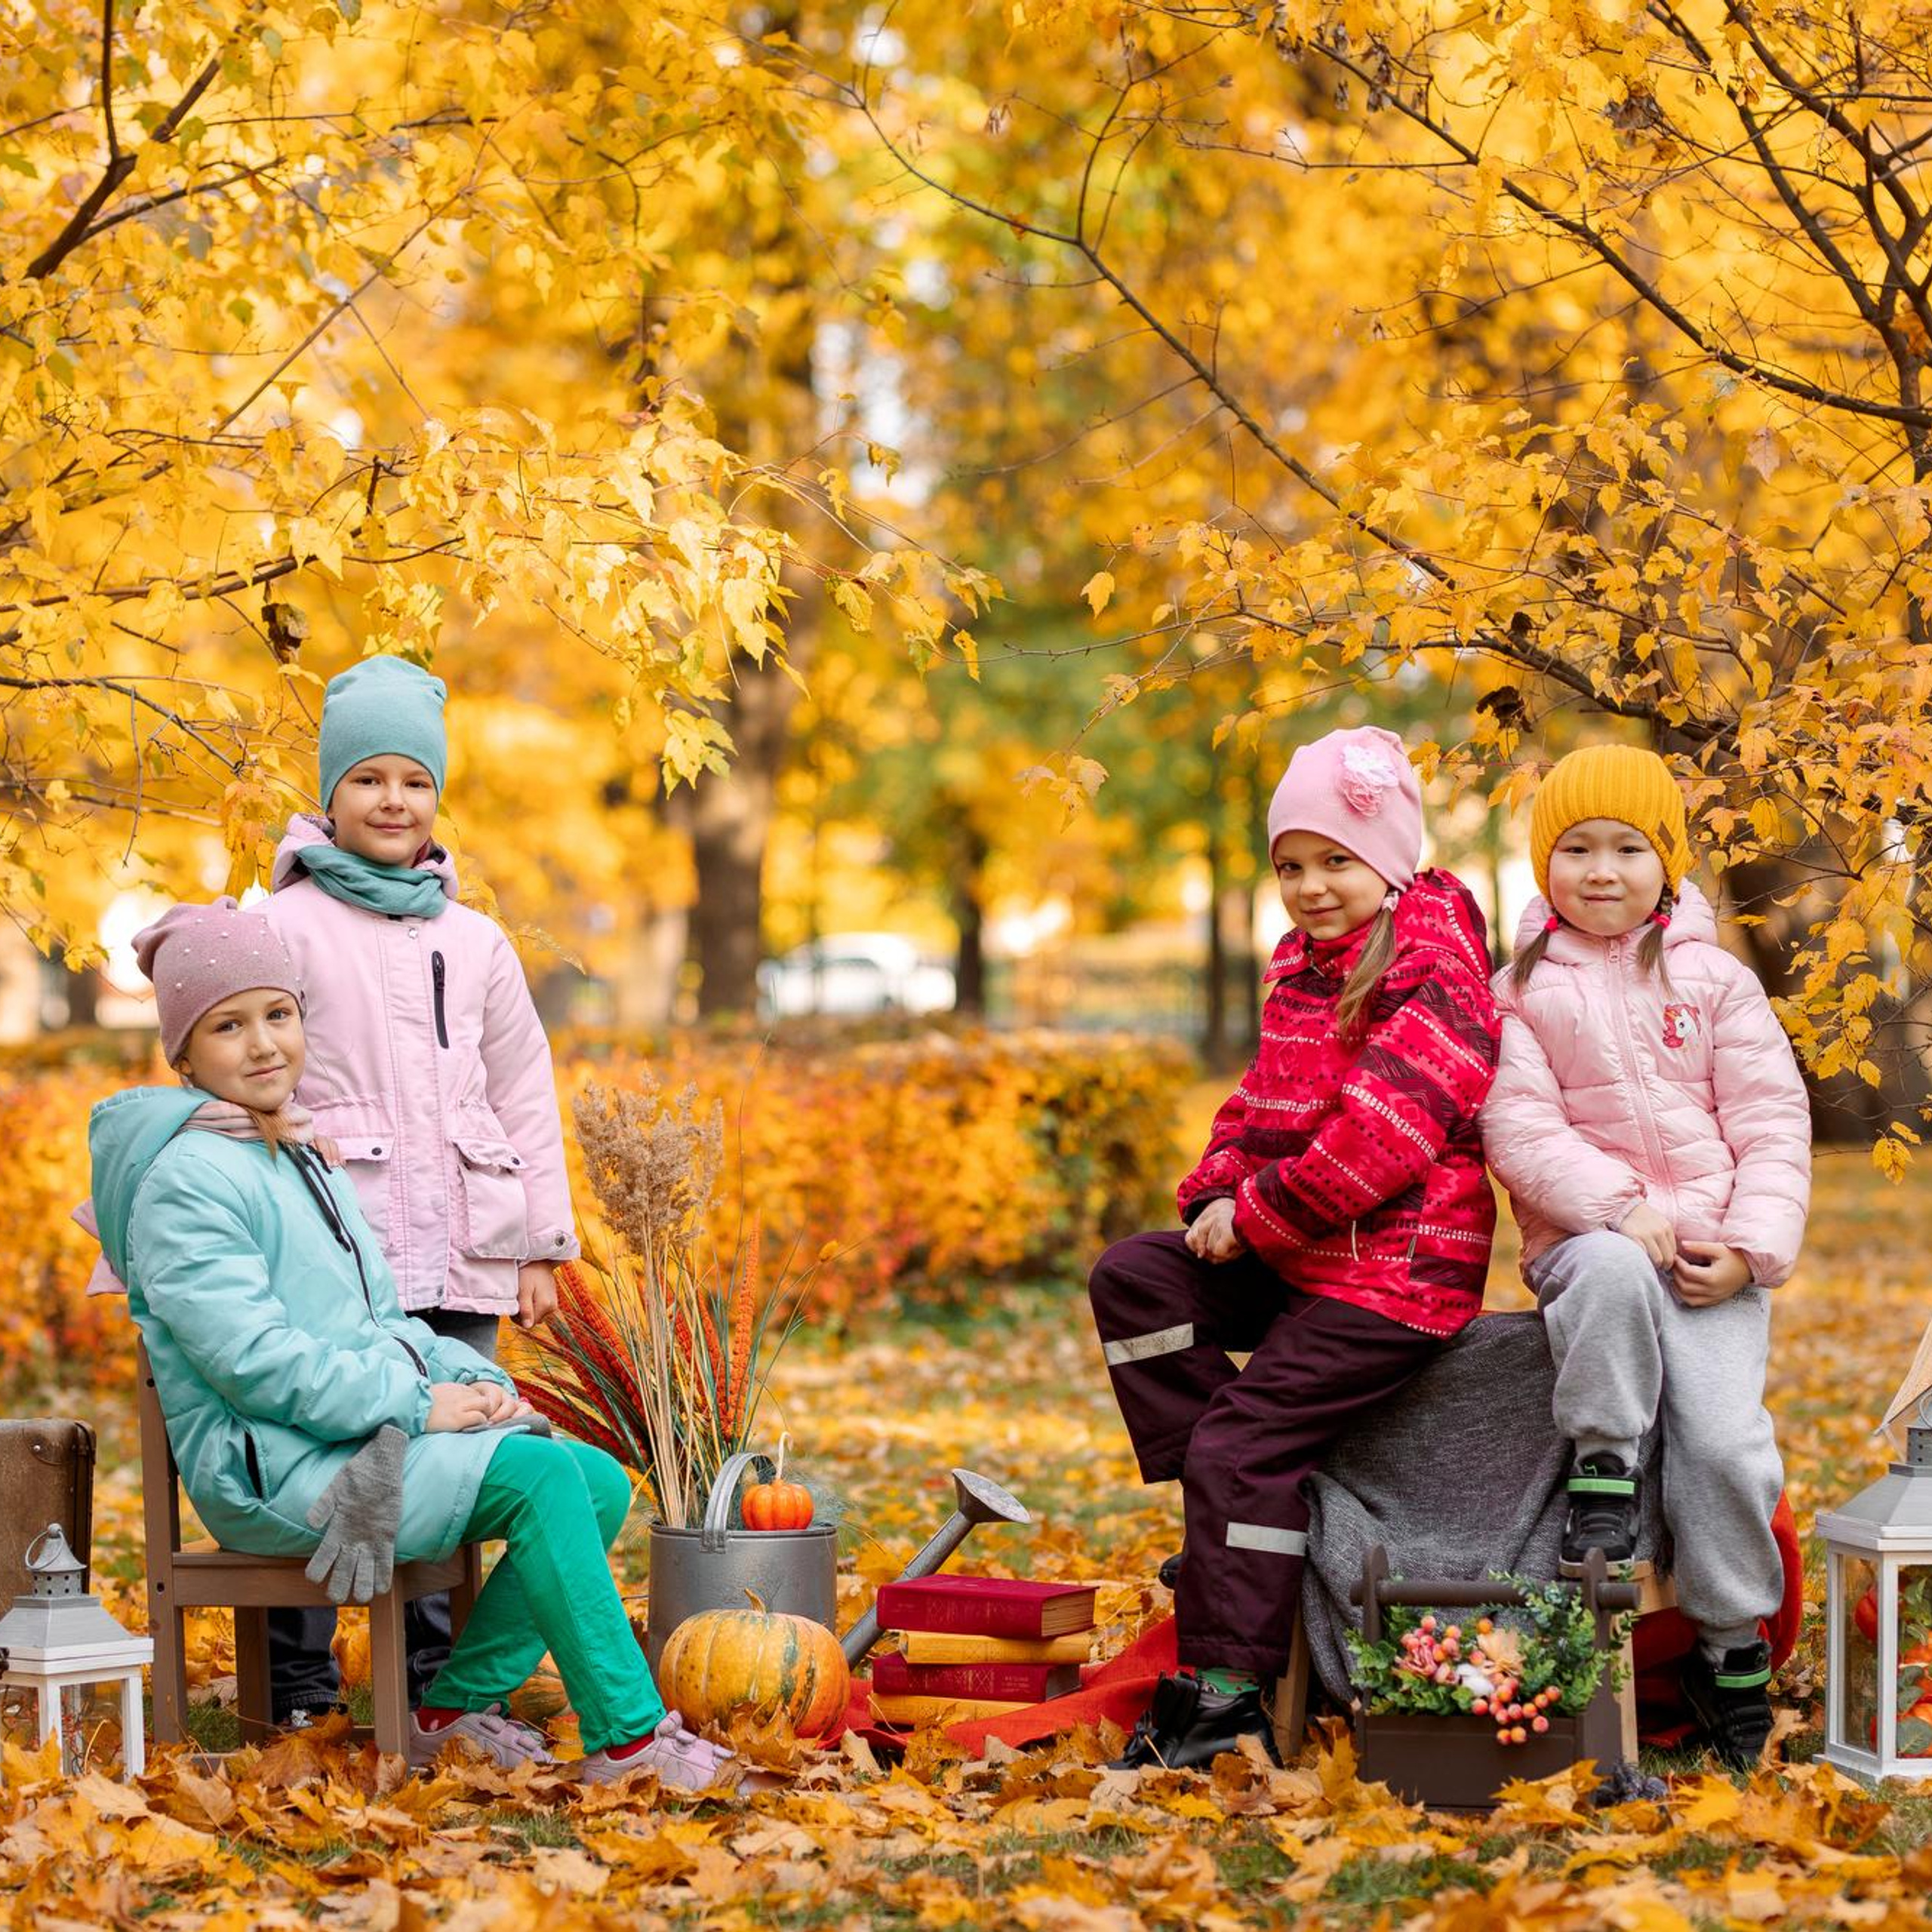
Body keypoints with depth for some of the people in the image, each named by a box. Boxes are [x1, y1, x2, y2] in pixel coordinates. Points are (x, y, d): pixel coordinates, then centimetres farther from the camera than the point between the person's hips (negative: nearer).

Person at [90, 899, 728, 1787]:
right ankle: (626, 1737, -20)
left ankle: (457, 1708, 1)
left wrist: (473, 1380, 2)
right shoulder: (187, 1181, -12)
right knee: (540, 1474, -24)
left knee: (601, 1481, -4)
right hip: (270, 1470, -10)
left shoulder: (303, 1161, 19)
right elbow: (253, 1358, -21)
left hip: (365, 1442, 10)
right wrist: (417, 1405, -18)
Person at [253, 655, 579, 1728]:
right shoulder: (288, 926, 3)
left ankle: (439, 1682, 16)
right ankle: (299, 1689, 1)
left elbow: (524, 1096, 18)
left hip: (460, 1256, 4)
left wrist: (539, 1246, 13)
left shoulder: (474, 943, 17)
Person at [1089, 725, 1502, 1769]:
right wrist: (1219, 1195, 0)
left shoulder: (1434, 980, -15)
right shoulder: (1300, 967, 14)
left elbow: (1379, 1133, -24)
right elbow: (1263, 1103, 20)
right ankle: (1222, 1512, -3)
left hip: (1392, 1272, -9)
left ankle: (1226, 1697, -10)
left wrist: (1258, 1215, -19)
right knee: (1133, 1277, -1)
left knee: (1242, 1443, -14)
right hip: (1291, 1259, 10)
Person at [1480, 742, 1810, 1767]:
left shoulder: (1715, 981, 11)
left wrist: (1749, 1248, -8)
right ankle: (1602, 1469, -20)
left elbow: (1774, 1125, 6)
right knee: (1612, 1274, -39)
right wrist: (1617, 1205, -18)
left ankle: (1731, 1643, 0)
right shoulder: (1519, 991, 9)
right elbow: (1518, 1127, -3)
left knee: (1726, 1438, -18)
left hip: (1714, 1259, 1)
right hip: (1585, 1240, -1)